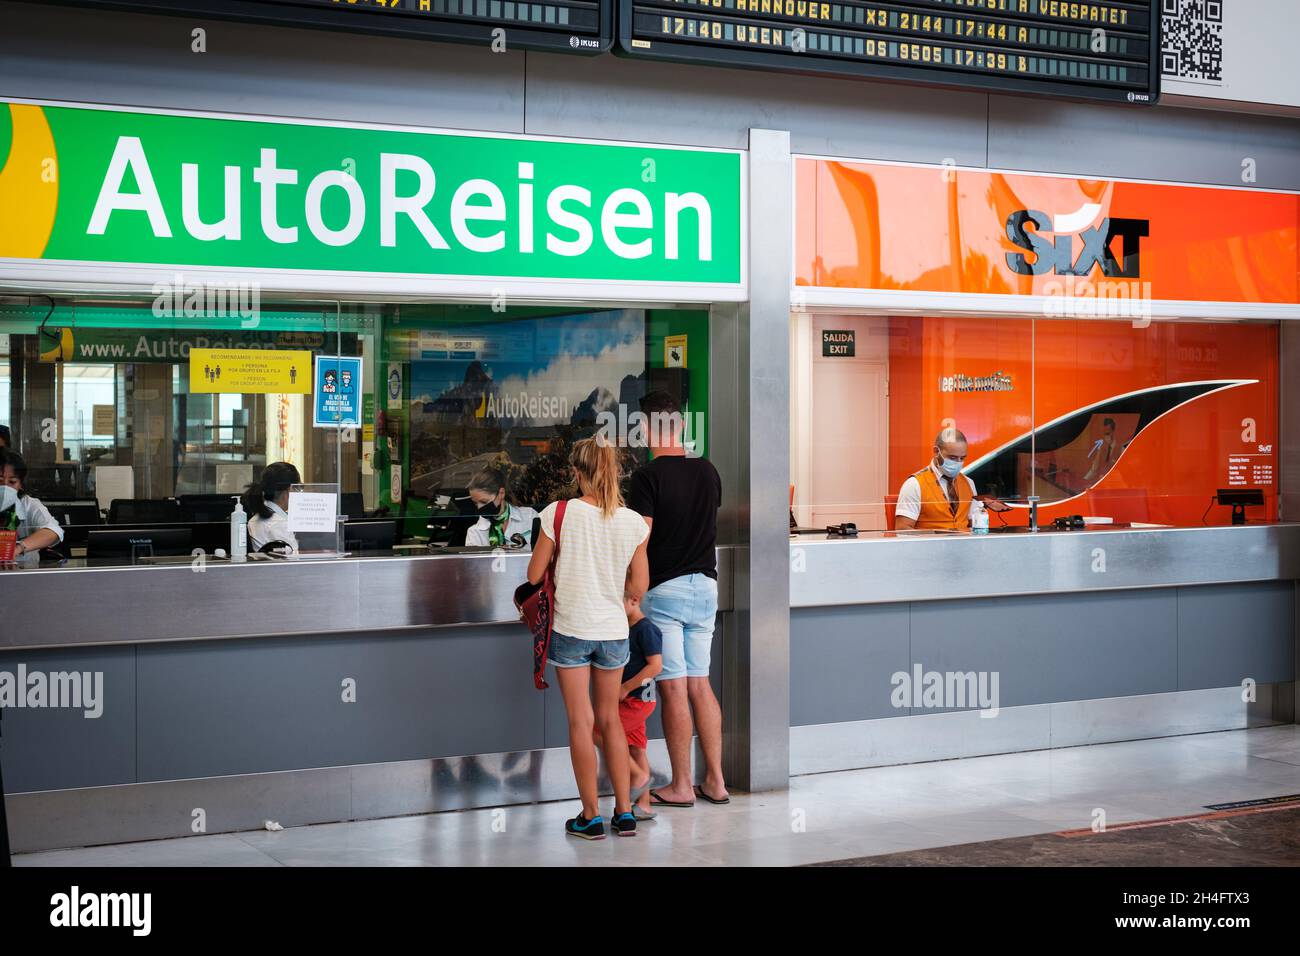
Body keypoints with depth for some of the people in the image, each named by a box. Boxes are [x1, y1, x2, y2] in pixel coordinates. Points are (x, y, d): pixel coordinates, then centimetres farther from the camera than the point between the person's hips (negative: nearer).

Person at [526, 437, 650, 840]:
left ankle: (591, 817, 11)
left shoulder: (559, 513, -12)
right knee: (610, 719, 16)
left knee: (581, 722, 6)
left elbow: (534, 576, -5)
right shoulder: (634, 522, -5)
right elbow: (639, 588, 0)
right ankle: (624, 812, 18)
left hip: (570, 629, -3)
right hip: (613, 631, 3)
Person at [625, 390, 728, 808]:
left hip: (664, 588, -6)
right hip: (705, 585, 6)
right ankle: (715, 781, 14)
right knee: (700, 683, 12)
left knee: (673, 688, -1)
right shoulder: (708, 471, 7)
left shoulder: (648, 476, -12)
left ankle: (681, 786, 5)